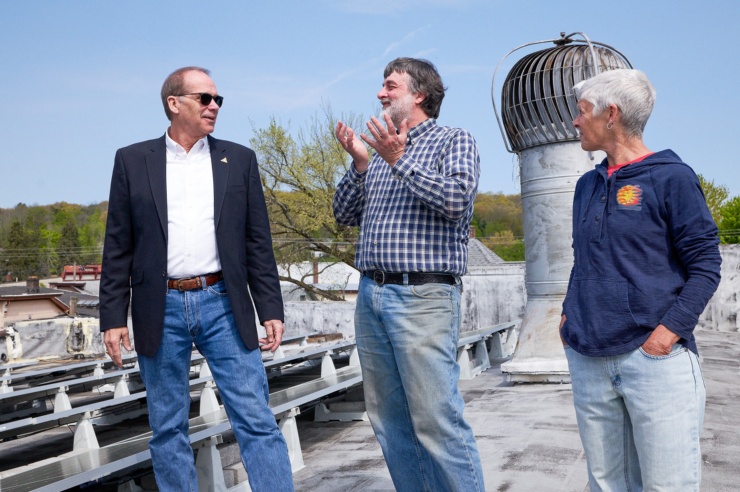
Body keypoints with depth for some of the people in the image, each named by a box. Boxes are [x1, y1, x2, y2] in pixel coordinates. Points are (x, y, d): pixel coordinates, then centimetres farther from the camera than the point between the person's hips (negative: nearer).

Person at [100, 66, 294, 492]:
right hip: (161, 311, 0)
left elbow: (258, 243, 6)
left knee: (257, 421, -1)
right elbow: (118, 247, 4)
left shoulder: (239, 159, 7)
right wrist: (113, 316, -1)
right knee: (168, 430, 10)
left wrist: (271, 310, 0)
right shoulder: (133, 160, 6)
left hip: (223, 305, 0)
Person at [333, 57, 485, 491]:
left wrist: (399, 161, -14)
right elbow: (345, 214, 16)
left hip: (423, 297, -7)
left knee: (436, 420, -9)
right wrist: (359, 164, 3)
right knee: (389, 421, 10)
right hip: (370, 296, 7)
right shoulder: (381, 151, 20)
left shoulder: (454, 141, 3)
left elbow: (456, 198, -14)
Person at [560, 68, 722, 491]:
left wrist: (670, 330, -15)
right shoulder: (588, 185, 14)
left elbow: (705, 264, -6)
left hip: (654, 357, -6)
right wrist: (570, 313, 9)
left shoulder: (671, 177, -4)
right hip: (587, 358, 6)